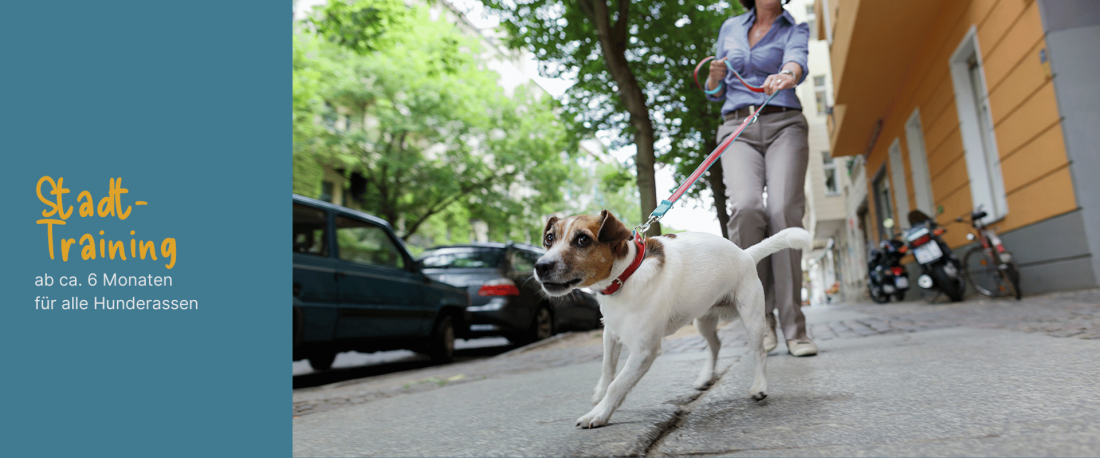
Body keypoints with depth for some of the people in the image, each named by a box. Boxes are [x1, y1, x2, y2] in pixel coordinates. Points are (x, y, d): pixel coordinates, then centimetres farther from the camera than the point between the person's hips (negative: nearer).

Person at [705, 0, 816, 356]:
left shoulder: (795, 30, 11)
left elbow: (797, 60, -14)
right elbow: (715, 94, 24)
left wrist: (787, 75, -39)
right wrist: (715, 76, 0)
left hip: (784, 126, -1)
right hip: (738, 129, 1)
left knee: (784, 211, -22)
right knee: (746, 206, -26)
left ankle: (793, 327, -16)